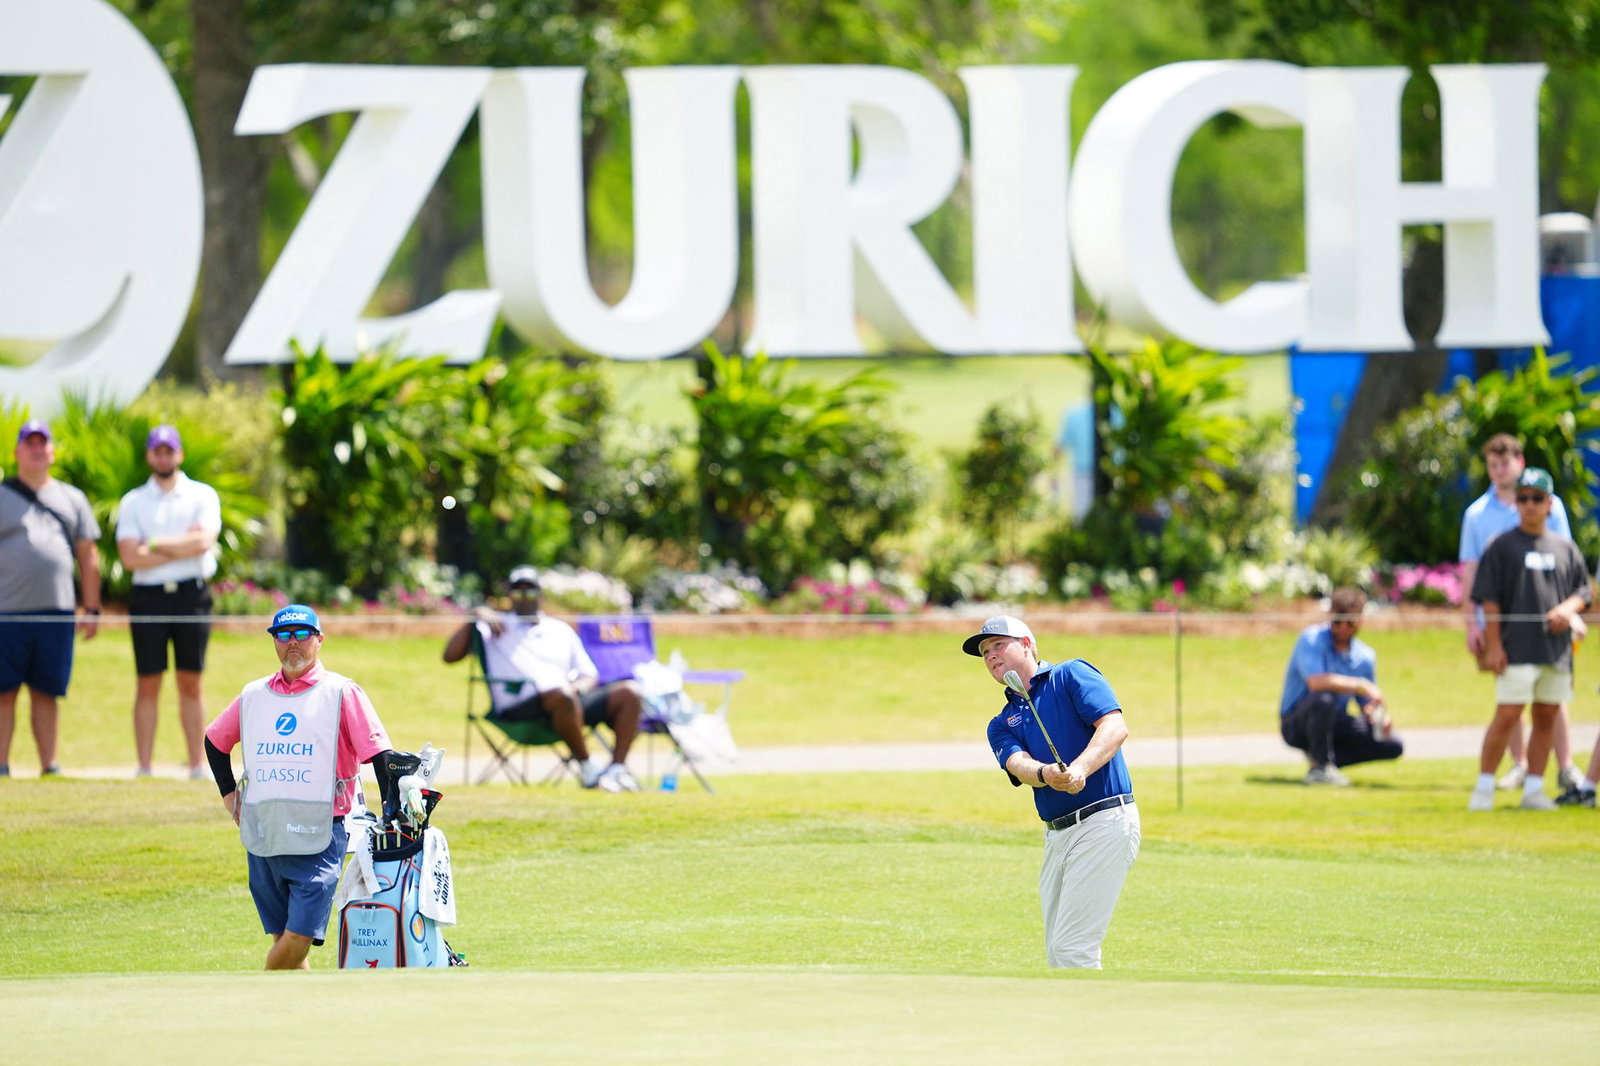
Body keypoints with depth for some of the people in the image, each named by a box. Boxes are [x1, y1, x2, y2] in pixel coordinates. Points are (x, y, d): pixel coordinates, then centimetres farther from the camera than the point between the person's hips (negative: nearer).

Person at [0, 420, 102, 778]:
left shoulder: (72, 499, 17)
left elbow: (88, 557, 17)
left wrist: (92, 609, 10)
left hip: (56, 613, 3)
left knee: (47, 693, 5)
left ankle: (50, 766, 7)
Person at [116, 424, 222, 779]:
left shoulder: (203, 496, 8)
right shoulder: (133, 501, 9)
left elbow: (204, 541, -9)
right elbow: (130, 557, -4)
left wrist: (156, 545, -6)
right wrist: (183, 546, -6)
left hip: (191, 594, 0)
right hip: (148, 596, 0)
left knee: (190, 684, 2)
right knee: (147, 685, -1)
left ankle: (198, 765, 3)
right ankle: (144, 769, 0)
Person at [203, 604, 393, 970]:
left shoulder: (341, 693, 1)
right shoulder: (253, 695, 13)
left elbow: (379, 753, -3)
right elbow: (215, 740, 28)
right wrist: (228, 793, 19)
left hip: (318, 839, -4)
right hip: (262, 839, 4)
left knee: (298, 939, -14)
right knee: (282, 938, 5)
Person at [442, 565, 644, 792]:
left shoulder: (561, 630, 28)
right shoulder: (497, 626, 17)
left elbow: (590, 676, 25)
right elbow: (450, 655, 7)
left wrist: (579, 686, 0)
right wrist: (476, 618, -3)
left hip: (575, 703, 5)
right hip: (518, 710, -5)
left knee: (629, 693, -16)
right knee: (561, 694, -39)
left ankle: (617, 768, -24)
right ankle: (587, 767, -27)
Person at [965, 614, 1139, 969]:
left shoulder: (1072, 675, 2)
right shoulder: (1002, 724, 18)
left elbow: (1115, 727, -13)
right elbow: (1018, 764, -3)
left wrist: (1080, 768, -30)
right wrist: (1046, 773, -28)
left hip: (1104, 823, -8)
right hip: (1057, 834, 8)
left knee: (1071, 949, -14)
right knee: (1058, 956, 8)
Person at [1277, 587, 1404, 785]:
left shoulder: (1365, 656, 3)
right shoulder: (1312, 639, -15)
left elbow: (1366, 705, 8)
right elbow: (1315, 682, -32)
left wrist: (1381, 718, -15)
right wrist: (1360, 685, -32)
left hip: (1335, 724, 6)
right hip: (1295, 723, -6)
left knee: (1393, 746, -9)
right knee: (1323, 699, -39)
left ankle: (1319, 756, 1)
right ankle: (1320, 768, -23)